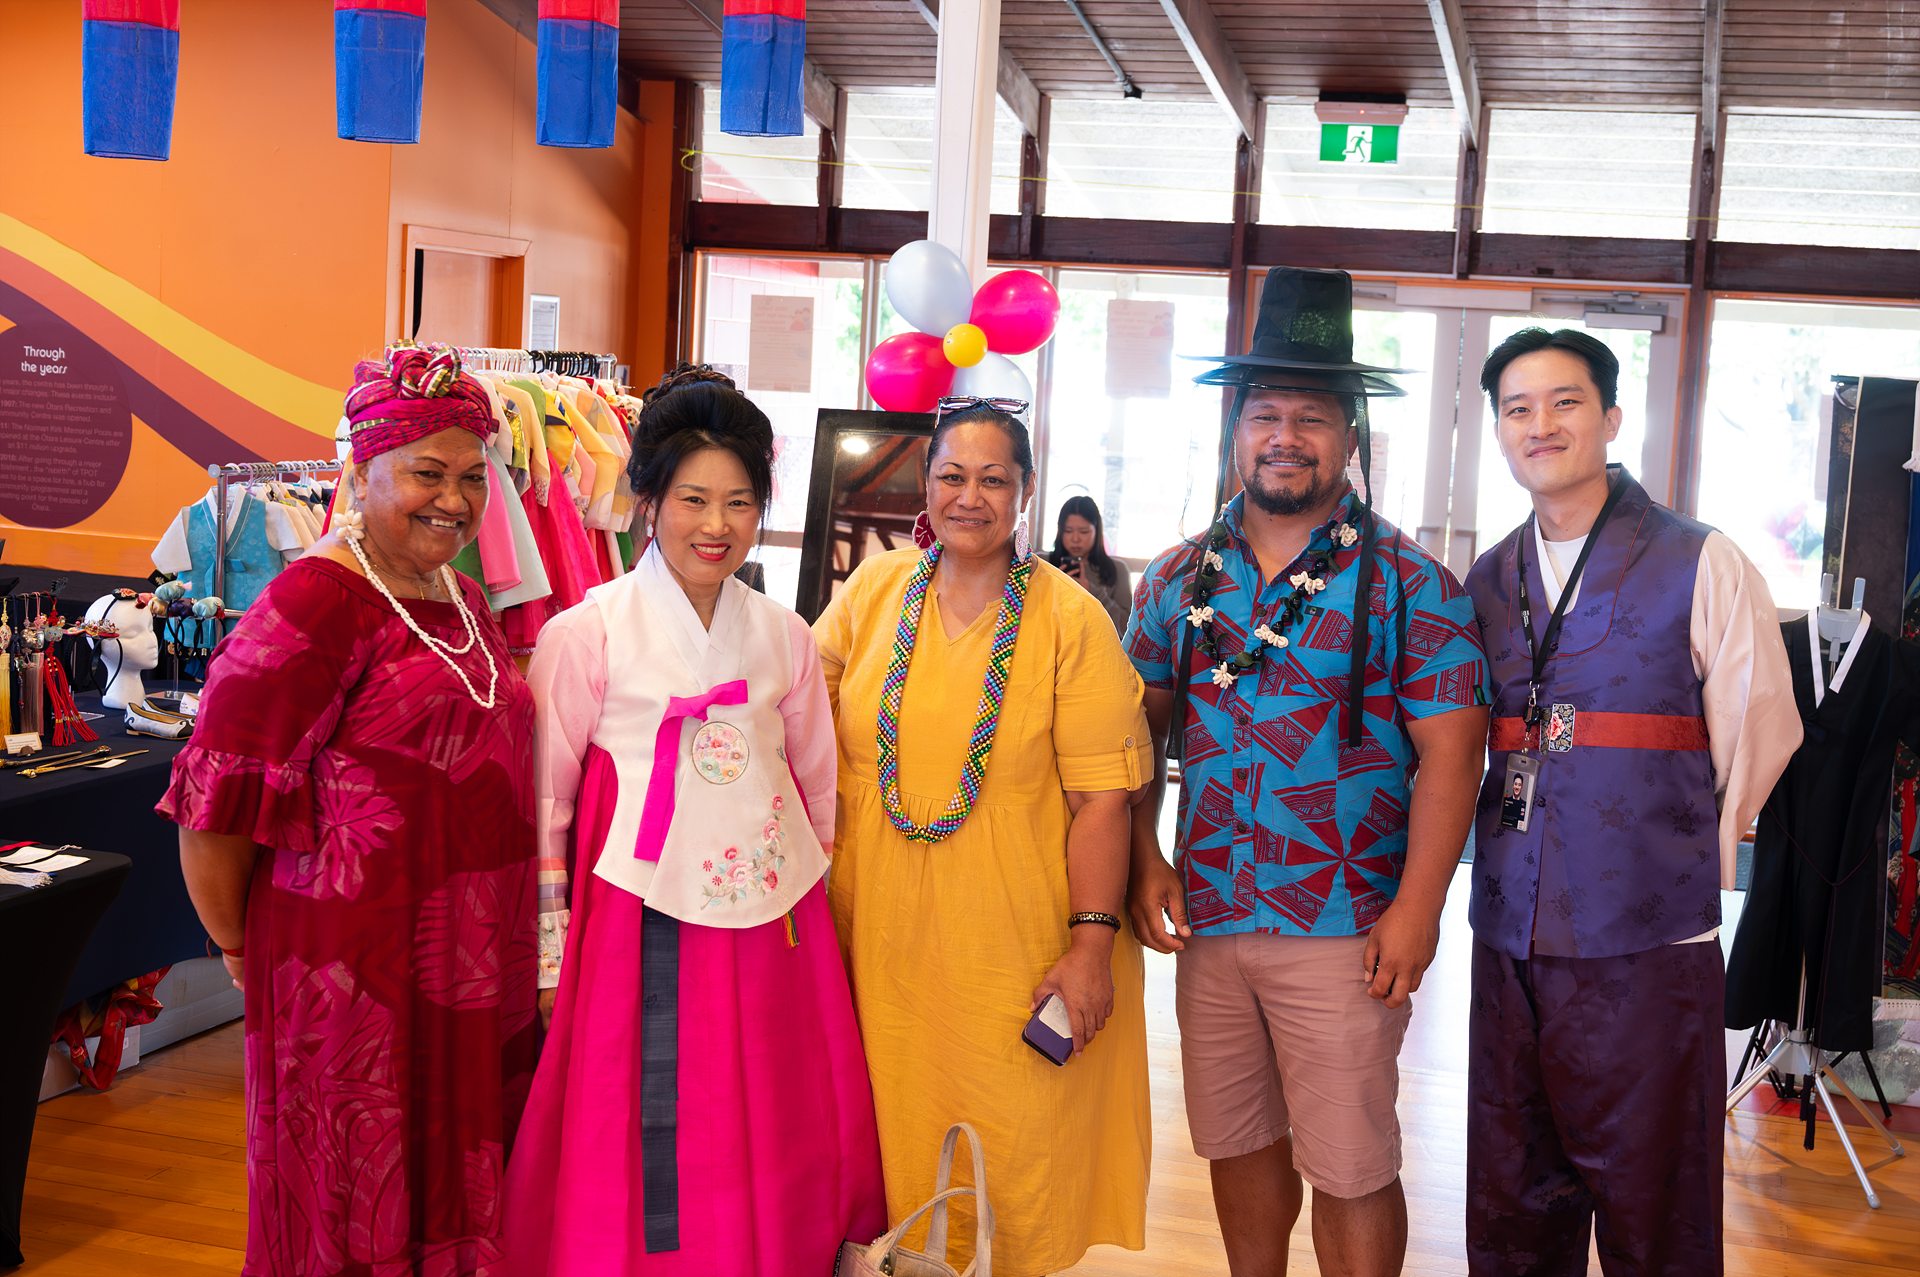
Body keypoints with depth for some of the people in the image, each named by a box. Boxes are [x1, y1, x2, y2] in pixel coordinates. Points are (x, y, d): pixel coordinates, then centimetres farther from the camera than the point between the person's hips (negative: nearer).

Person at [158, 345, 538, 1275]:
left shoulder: (465, 603, 11)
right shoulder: (313, 606, -16)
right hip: (356, 962, -8)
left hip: (474, 963, 8)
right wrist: (240, 947, -6)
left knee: (460, 1188, 18)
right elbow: (216, 800, -16)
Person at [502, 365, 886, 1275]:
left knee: (772, 1150, 8)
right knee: (645, 1164, 1)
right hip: (639, 924, -3)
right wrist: (548, 951, -5)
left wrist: (818, 898, 15)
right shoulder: (588, 632, -4)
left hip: (769, 923, 4)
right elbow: (545, 798, -3)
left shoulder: (784, 636, 8)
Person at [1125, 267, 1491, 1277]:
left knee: (1351, 1171, 2)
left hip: (1344, 931, -4)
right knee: (1237, 1144, 16)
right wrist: (1146, 863, 0)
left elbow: (1449, 748, -8)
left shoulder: (1407, 582, -5)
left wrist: (1417, 907, -14)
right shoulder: (1179, 579, 7)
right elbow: (1141, 727, 11)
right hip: (1205, 919, 4)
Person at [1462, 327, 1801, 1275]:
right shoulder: (1485, 583, 10)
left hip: (1649, 947, -4)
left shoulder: (1699, 566, -4)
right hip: (1510, 942, 4)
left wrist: (1680, 861, 6)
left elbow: (1758, 735, 0)